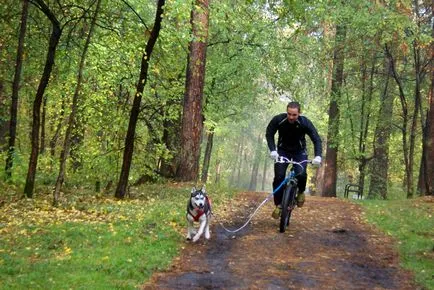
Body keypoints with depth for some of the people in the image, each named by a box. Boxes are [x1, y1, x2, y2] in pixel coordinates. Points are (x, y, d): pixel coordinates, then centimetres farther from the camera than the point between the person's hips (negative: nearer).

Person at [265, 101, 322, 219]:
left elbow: (317, 139, -24)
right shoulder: (278, 119, -24)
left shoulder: (305, 123, -26)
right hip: (283, 150, 1)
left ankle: (301, 192, 9)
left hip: (299, 151, -1)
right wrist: (272, 150, -28)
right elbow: (269, 134, -14)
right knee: (279, 177, -14)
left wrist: (318, 156, -39)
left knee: (301, 174, -24)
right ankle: (279, 205, 1)